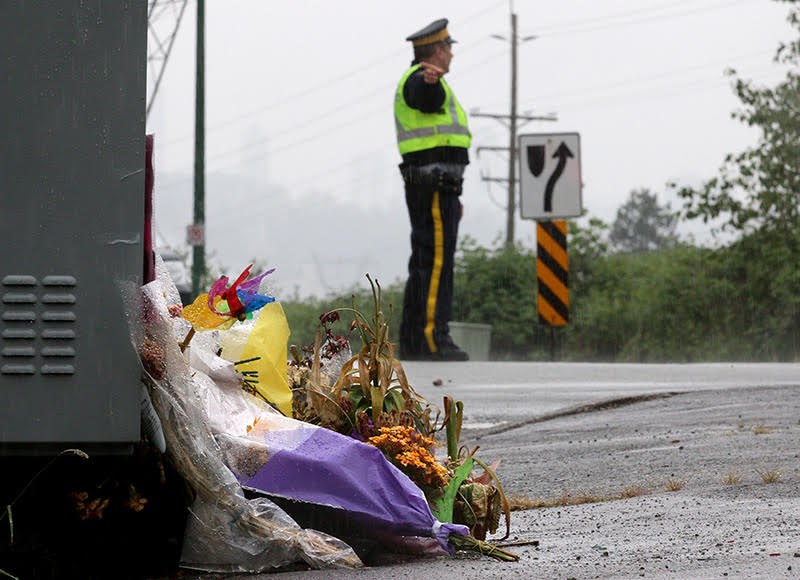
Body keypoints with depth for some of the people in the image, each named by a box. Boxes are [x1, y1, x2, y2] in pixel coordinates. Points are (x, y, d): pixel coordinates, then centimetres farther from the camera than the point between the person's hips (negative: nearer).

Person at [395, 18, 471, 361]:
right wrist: (432, 82, -61)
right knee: (436, 259, -13)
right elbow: (429, 100, -36)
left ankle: (412, 342, 10)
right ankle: (431, 337, -17)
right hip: (435, 184, -11)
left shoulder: (429, 83, 26)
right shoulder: (419, 79, -8)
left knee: (425, 262, 10)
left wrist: (453, 197, 30)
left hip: (430, 187, 11)